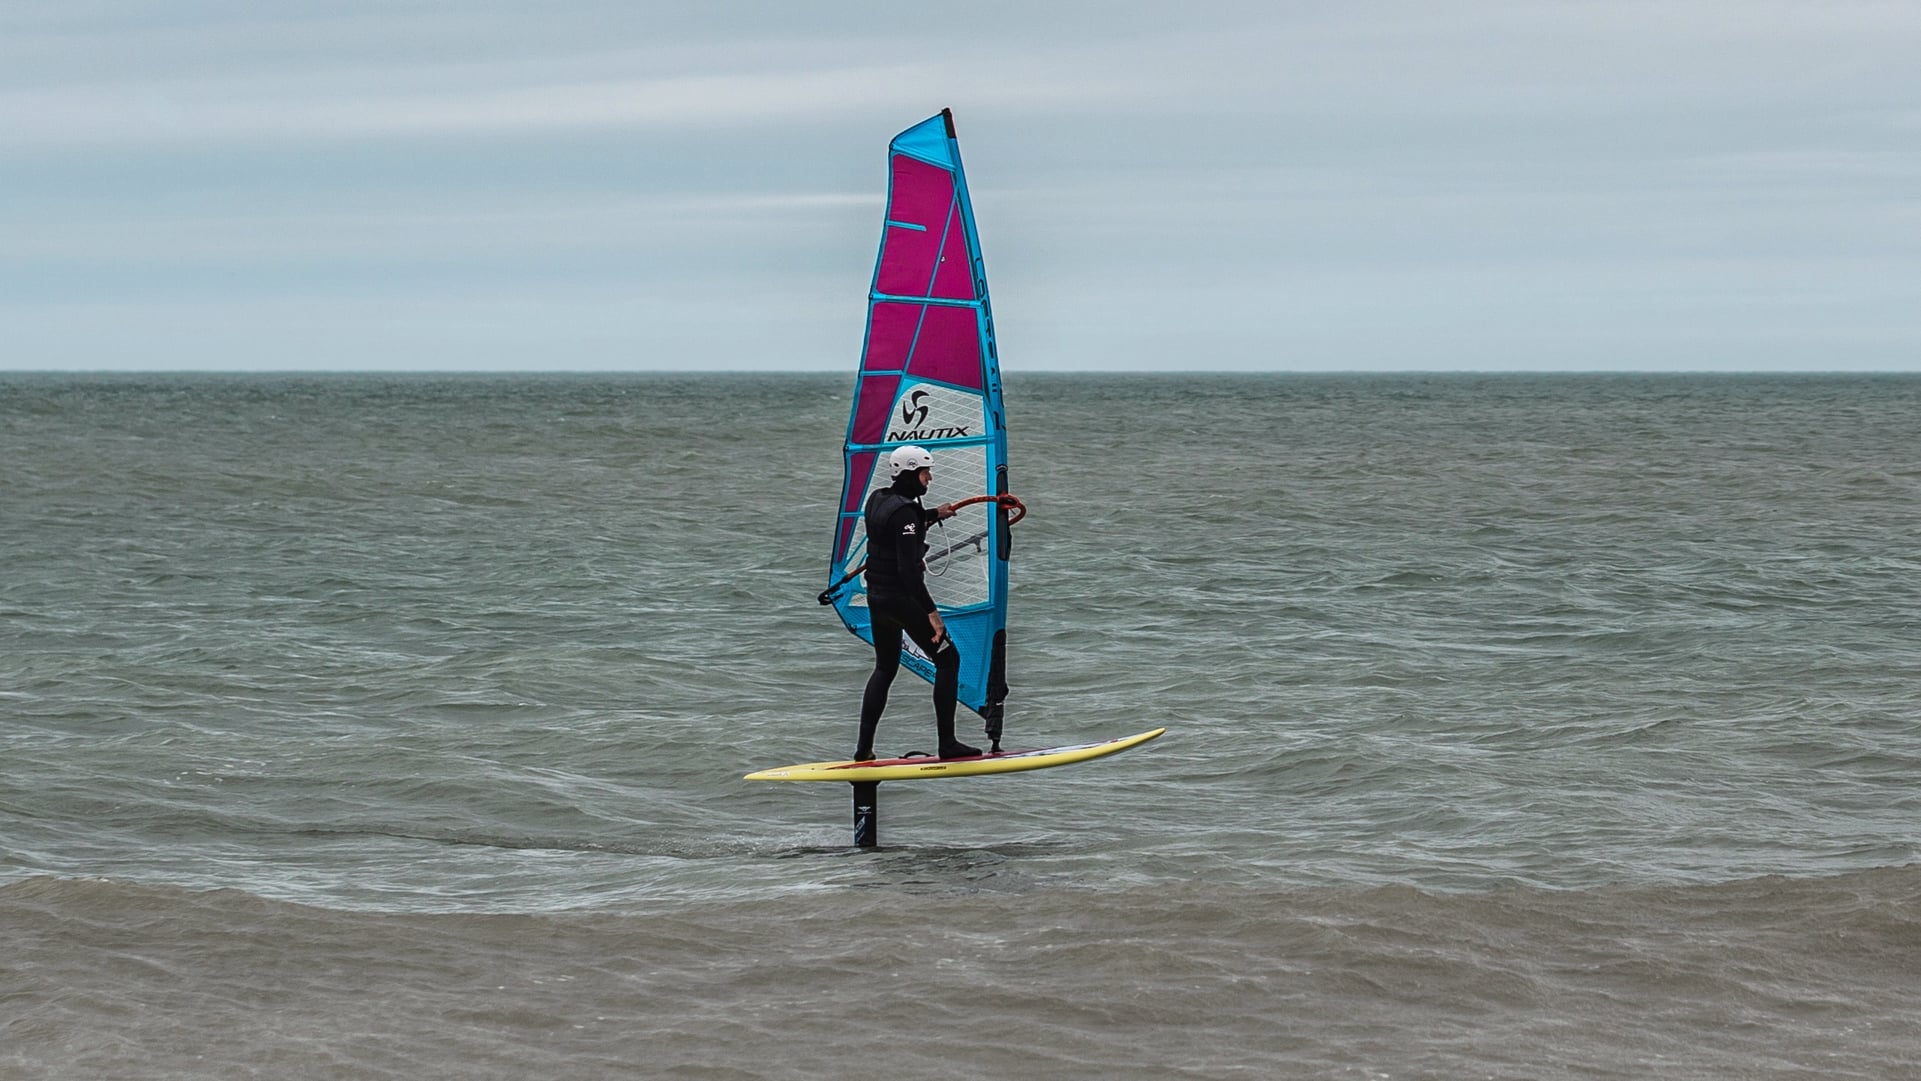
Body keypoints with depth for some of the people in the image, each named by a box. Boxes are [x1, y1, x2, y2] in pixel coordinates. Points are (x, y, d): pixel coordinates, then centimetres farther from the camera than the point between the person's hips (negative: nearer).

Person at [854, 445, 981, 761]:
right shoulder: (904, 512, -20)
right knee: (948, 659, 2)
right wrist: (931, 611, -23)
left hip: (876, 596, 9)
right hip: (903, 598, -9)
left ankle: (864, 748, 15)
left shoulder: (878, 499, 7)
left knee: (885, 668, 20)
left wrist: (934, 515, 22)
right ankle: (947, 744, -2)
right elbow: (908, 569, -24)